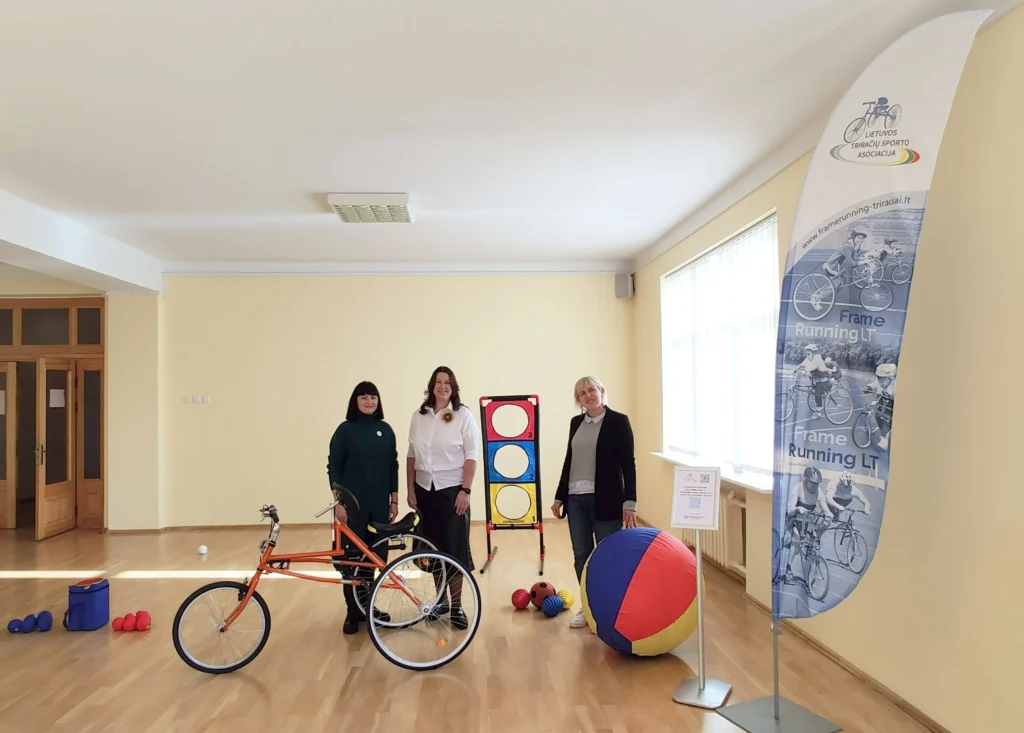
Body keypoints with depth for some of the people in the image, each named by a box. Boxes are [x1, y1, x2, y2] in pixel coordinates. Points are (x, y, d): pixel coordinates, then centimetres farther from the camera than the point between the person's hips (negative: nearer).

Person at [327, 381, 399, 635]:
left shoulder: (386, 430, 5)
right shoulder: (345, 430, -5)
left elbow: (392, 467, 9)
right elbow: (334, 468, -5)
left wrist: (394, 500, 7)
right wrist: (338, 502, -10)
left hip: (379, 503, 4)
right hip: (353, 504, -3)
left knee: (375, 555, 9)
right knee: (353, 557, 2)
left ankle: (367, 605, 25)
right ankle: (353, 612, 13)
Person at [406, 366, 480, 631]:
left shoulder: (463, 414, -6)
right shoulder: (419, 416, 4)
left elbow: (471, 456, -7)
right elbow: (411, 455, 8)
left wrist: (465, 490, -13)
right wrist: (410, 489, 5)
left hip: (452, 489, -3)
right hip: (425, 489, 4)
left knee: (454, 547, 0)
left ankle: (456, 606, 10)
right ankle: (440, 599, 24)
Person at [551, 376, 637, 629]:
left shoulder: (618, 421, -4)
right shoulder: (576, 423, 11)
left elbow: (628, 463, -8)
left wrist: (630, 502, -14)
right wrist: (559, 496, 14)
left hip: (605, 499, -5)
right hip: (576, 498, 5)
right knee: (581, 555, 9)